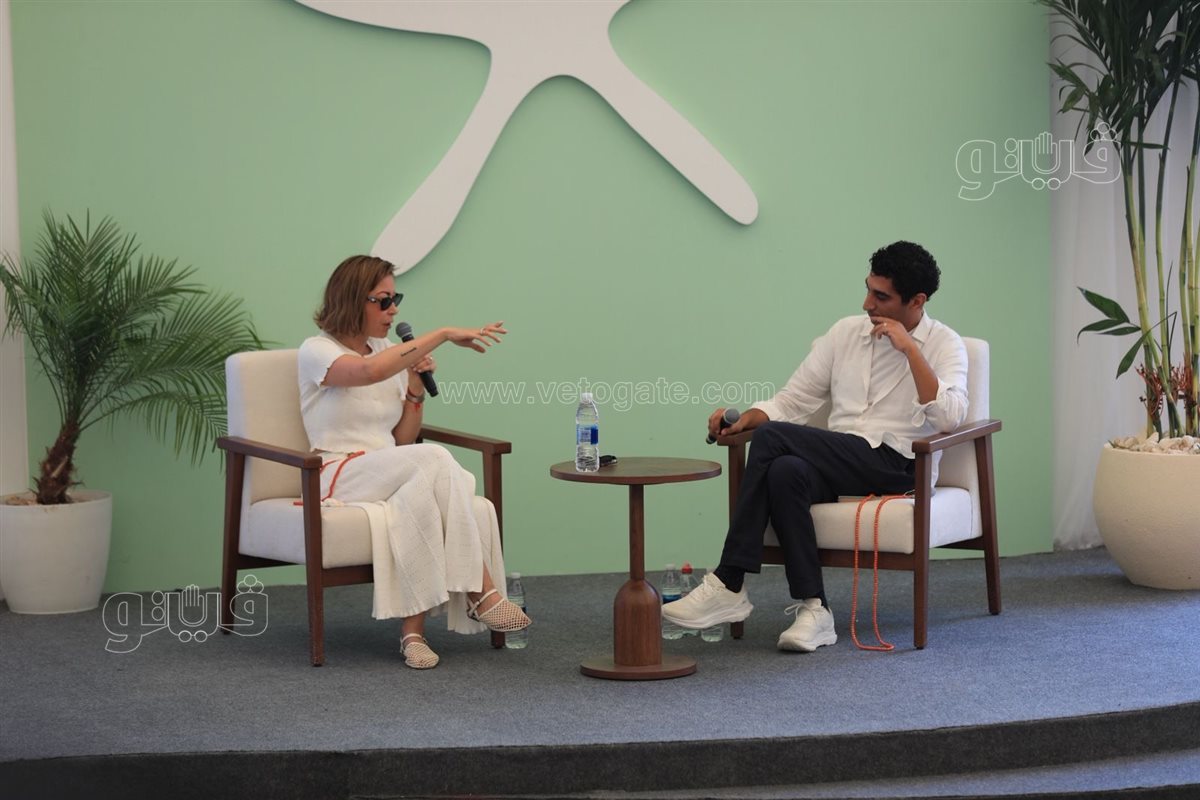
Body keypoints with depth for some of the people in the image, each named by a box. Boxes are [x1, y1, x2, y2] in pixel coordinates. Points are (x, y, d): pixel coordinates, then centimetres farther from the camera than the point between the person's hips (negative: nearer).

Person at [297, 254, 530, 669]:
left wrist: (415, 389, 1)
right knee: (435, 460, -32)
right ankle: (481, 593, -30)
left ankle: (413, 629, -34)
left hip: (392, 476, 5)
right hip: (340, 477, -5)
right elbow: (368, 372, -27)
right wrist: (443, 334, -27)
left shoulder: (390, 353, 16)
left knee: (423, 497, -33)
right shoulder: (317, 351, -3)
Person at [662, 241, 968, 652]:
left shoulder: (944, 345, 2)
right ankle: (812, 609, -28)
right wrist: (746, 418, -5)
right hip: (839, 462, 5)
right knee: (785, 472, -33)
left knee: (772, 438, -26)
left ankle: (729, 584, -23)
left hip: (896, 465, -5)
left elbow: (948, 419, -16)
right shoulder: (846, 331, 16)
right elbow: (794, 399, 14)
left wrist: (910, 350, -17)